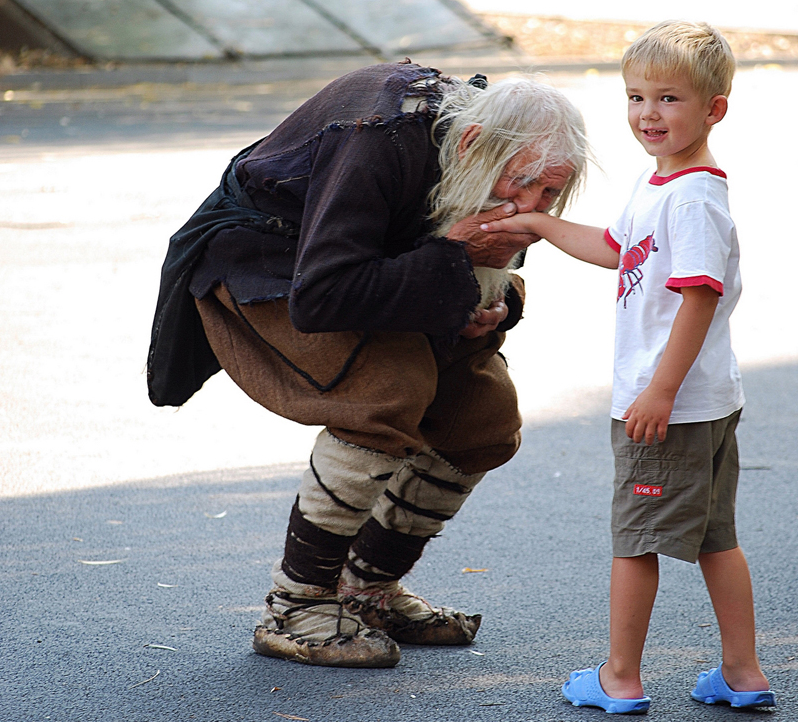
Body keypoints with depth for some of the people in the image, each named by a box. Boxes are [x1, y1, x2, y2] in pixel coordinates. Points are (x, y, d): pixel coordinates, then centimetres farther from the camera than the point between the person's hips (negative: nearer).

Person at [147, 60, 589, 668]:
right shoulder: (383, 140, -37)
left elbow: (488, 265, 5)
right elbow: (318, 298, -42)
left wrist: (493, 304, -19)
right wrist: (451, 258, -40)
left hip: (369, 259, 8)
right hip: (259, 253, -8)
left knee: (487, 412, -2)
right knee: (392, 387, -30)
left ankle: (369, 589, 13)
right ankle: (294, 609, -17)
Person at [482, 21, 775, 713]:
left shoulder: (693, 199, -21)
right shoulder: (659, 184, 11)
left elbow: (700, 299, -25)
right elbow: (615, 248, 27)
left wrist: (660, 391, -25)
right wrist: (540, 224, 28)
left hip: (671, 406, -10)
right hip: (712, 400, 10)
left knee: (636, 539, 2)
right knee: (714, 537, 14)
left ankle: (621, 678, 13)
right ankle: (743, 674, 21)